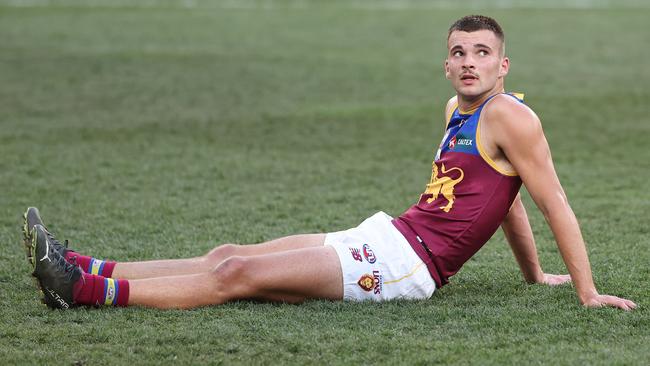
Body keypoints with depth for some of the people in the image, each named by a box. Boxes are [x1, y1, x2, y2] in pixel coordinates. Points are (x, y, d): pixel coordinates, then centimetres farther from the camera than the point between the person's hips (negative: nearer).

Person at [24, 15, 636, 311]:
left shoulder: (508, 115, -8)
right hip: (383, 235, 9)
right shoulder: (456, 112, 19)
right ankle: (83, 272, -4)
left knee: (238, 274, -16)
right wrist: (534, 274, 32)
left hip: (410, 261, -9)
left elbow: (554, 202, -8)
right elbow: (505, 198, 28)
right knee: (227, 255, 0)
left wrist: (587, 291, -10)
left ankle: (88, 290, -20)